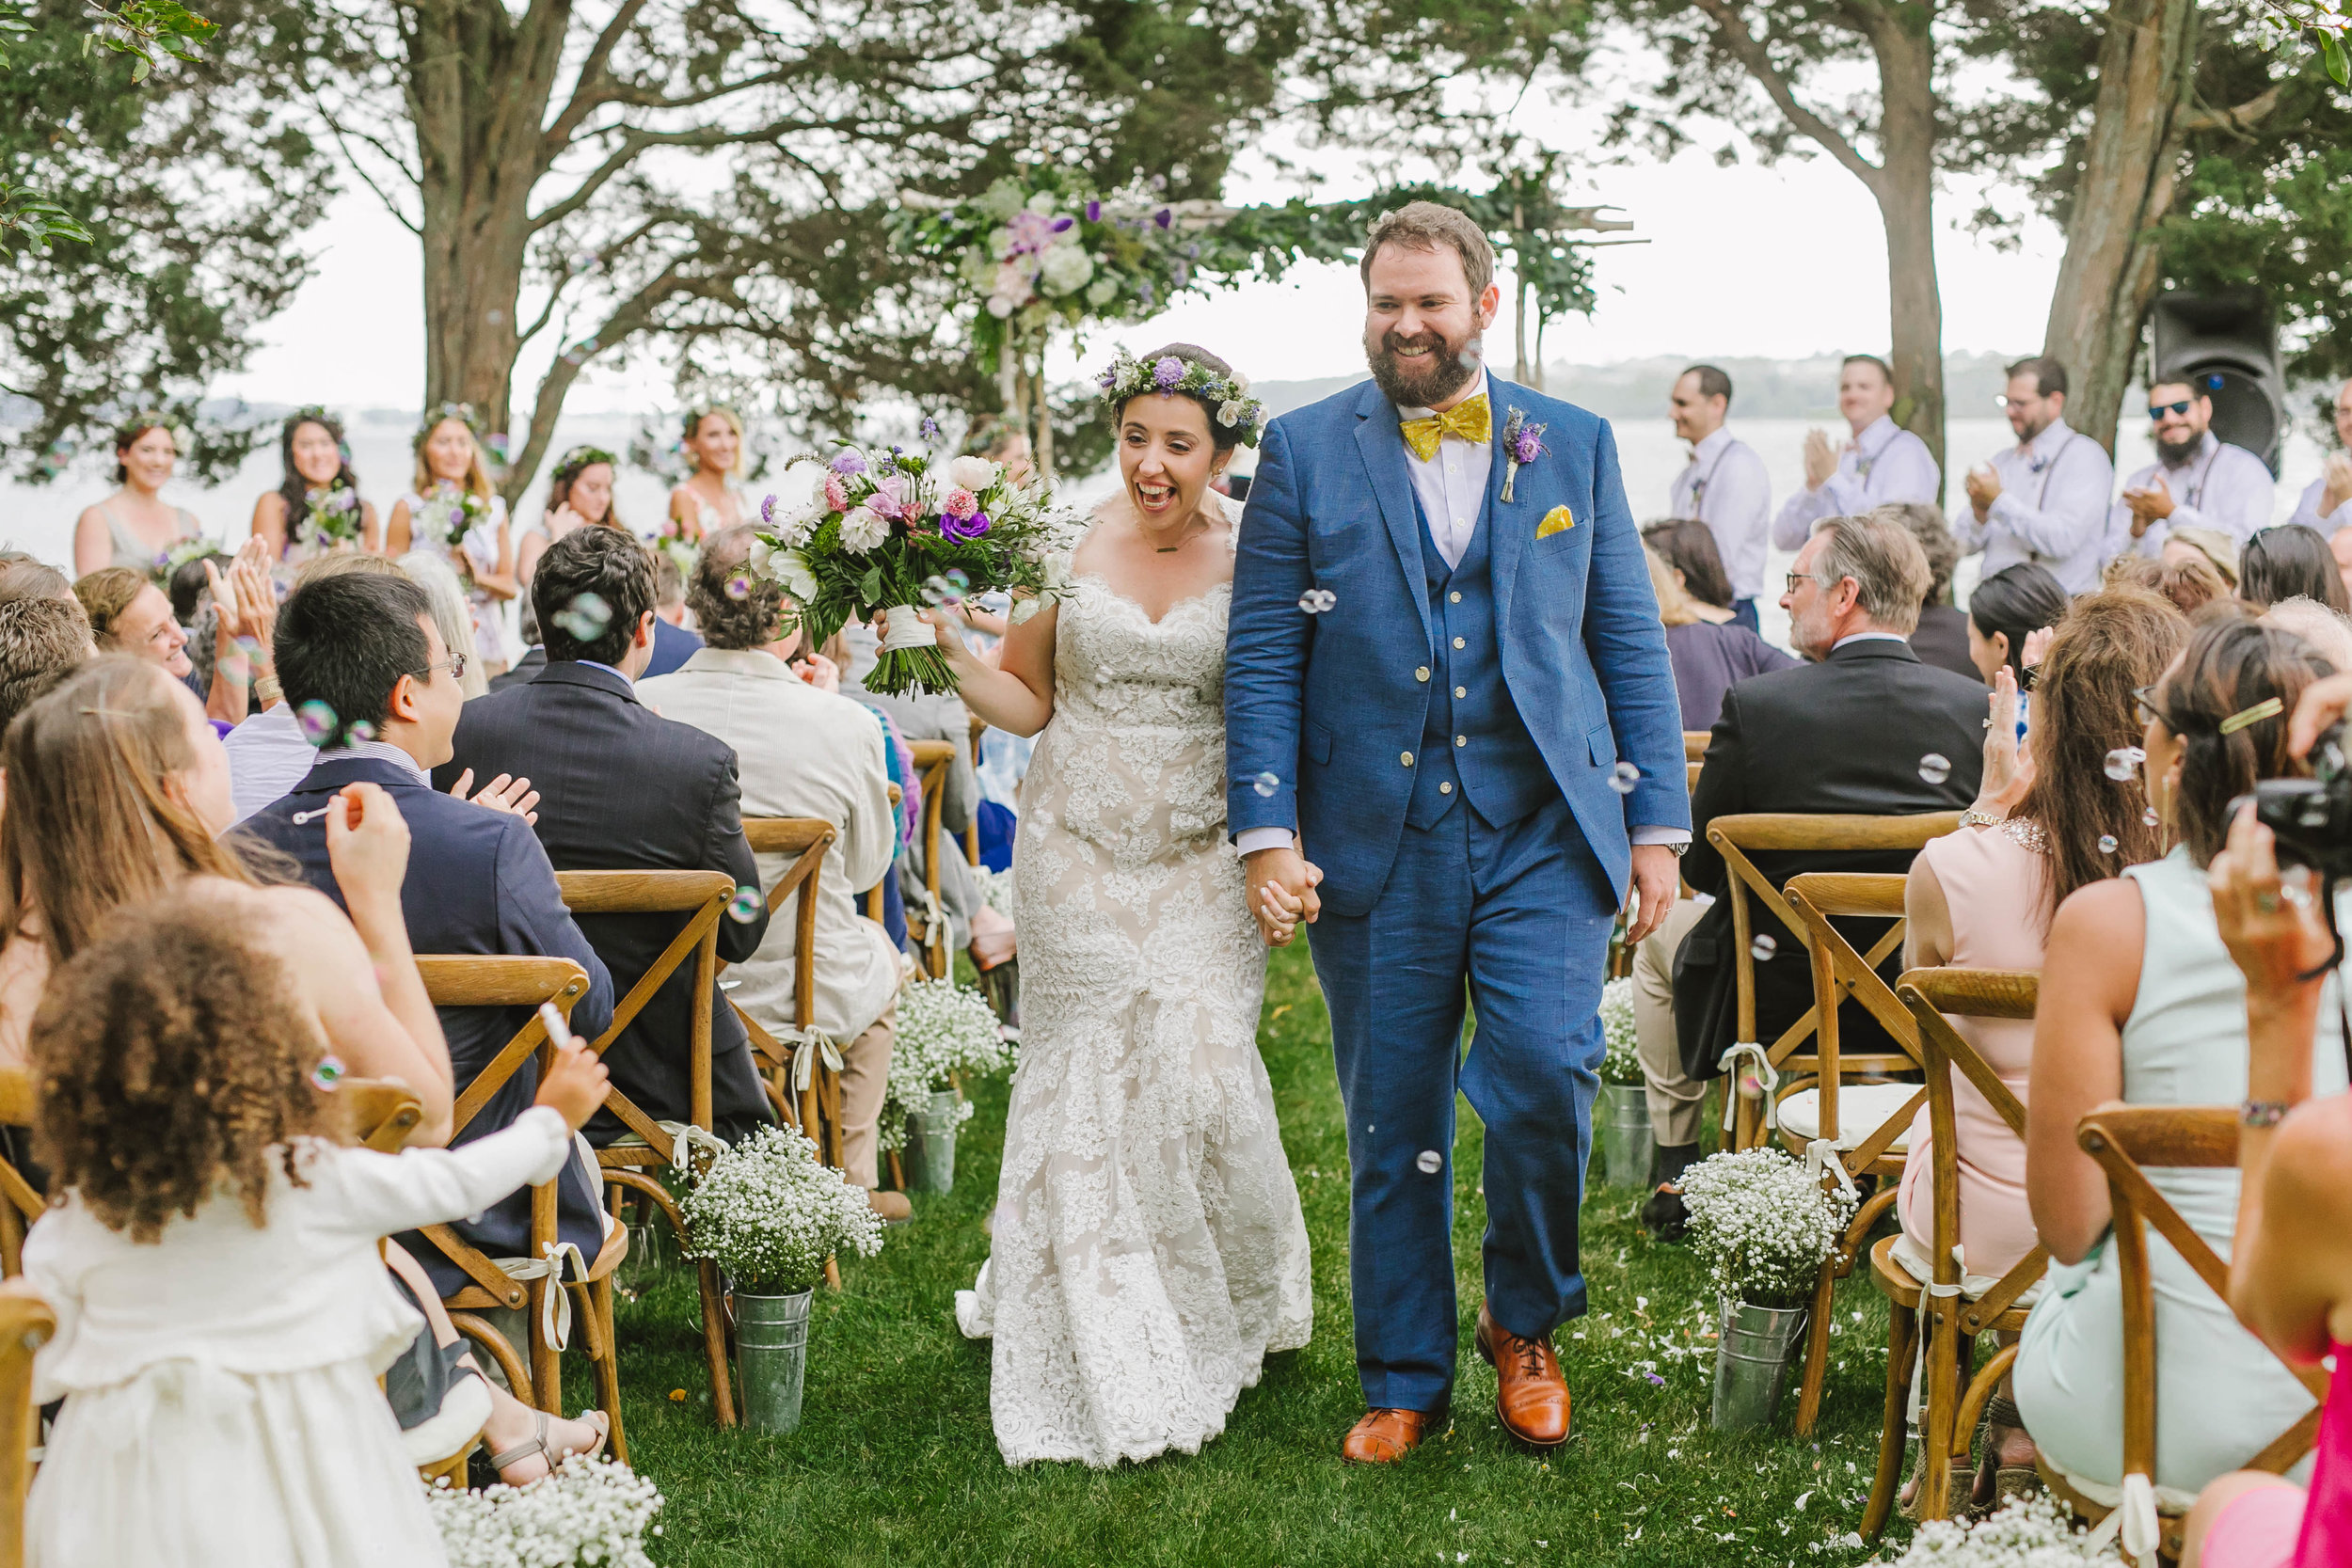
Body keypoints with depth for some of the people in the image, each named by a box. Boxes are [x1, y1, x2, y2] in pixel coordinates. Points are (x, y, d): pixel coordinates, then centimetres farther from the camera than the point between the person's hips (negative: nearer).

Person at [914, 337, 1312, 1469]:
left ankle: (1228, 1307, 23)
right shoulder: (1071, 543, 0)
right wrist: (953, 655, -10)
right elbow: (1030, 702, 6)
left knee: (1200, 1072, -7)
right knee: (1083, 1081, 2)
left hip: (1199, 859, -1)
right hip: (1077, 853, 1)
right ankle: (1107, 1347, 17)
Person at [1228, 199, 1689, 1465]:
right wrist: (1266, 831, -6)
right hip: (1377, 838, 0)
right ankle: (1403, 1382, 21)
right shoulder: (1306, 451, 6)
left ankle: (1525, 1325, 12)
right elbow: (1262, 656, 3)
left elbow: (1631, 642, 11)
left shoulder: (1574, 445, 10)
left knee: (1544, 1074, -15)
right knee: (1391, 1125, 5)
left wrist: (1657, 824, 5)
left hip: (1542, 830, 0)